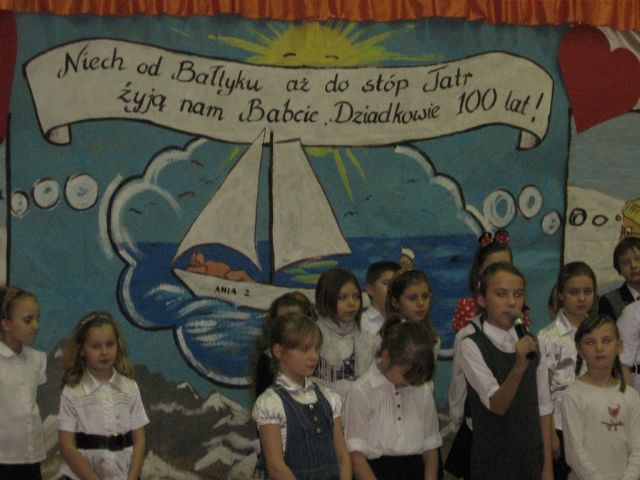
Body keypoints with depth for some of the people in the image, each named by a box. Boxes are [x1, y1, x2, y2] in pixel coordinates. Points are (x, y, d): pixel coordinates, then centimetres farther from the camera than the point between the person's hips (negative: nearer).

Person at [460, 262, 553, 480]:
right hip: (493, 460, -4)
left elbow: (543, 409, 8)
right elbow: (496, 405, -18)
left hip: (530, 457, 4)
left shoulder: (531, 343, 7)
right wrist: (519, 366, -34)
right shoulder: (473, 346, -9)